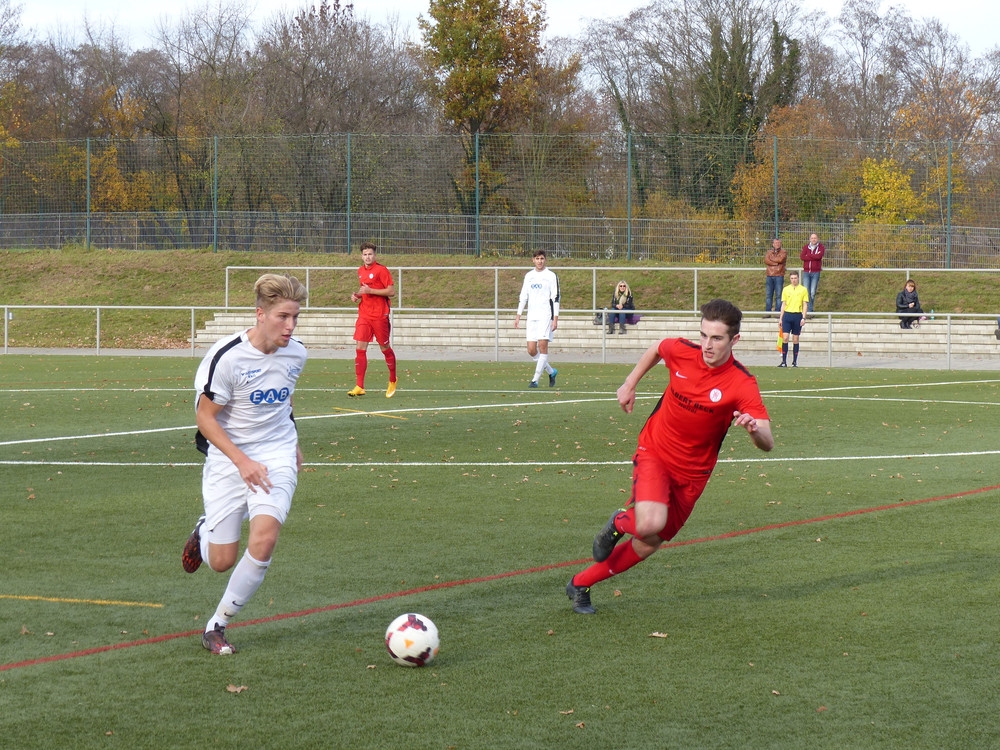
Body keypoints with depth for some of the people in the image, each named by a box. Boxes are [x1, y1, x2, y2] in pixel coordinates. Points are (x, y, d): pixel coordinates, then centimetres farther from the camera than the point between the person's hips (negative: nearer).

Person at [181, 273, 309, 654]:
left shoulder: (296, 354, -2)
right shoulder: (226, 356, -20)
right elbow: (205, 417, -14)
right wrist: (242, 461, -22)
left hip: (277, 456, 3)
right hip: (228, 459, -3)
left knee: (263, 540, -21)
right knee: (222, 562, 1)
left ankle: (217, 624, -3)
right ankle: (204, 533, 40)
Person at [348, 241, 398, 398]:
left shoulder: (381, 270, -9)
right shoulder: (361, 271, 12)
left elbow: (391, 291, -13)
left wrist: (370, 290, -19)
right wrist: (356, 295, 6)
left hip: (380, 316, -6)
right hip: (364, 314, 6)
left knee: (385, 348, 7)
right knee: (360, 348, -5)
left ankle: (393, 381, 29)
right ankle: (359, 387, -7)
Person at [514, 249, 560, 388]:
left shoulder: (551, 276, 0)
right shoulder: (528, 276, 14)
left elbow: (555, 298, -4)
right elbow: (523, 296, 18)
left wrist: (555, 318, -11)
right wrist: (518, 315, 11)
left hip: (545, 316, -5)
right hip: (531, 316, 5)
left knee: (543, 345, -13)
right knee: (531, 349, -1)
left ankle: (535, 379, -11)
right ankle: (551, 371, 20)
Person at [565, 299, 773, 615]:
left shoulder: (742, 385, -20)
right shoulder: (681, 351, -13)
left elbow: (767, 443, -28)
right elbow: (656, 349, 14)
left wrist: (754, 429, -49)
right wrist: (630, 383, 14)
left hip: (691, 474, 1)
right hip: (654, 452, -1)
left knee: (648, 545, 8)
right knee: (650, 525, -28)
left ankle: (580, 585, 28)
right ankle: (620, 522, 8)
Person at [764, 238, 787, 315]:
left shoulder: (783, 252, 7)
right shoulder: (769, 252, 15)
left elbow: (780, 259, -12)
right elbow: (766, 261, -3)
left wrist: (771, 259, 0)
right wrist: (776, 263, -11)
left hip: (779, 276, -3)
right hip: (769, 276, 3)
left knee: (778, 295, -4)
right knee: (768, 295, 2)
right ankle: (767, 312, 4)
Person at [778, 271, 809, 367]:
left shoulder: (803, 290, 4)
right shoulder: (785, 289, 9)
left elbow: (805, 305, 3)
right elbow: (783, 304, 12)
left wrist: (803, 318, -7)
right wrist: (780, 318, 8)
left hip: (797, 316, -1)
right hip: (787, 314, 1)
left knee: (795, 339, 3)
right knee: (785, 337, -8)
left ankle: (795, 362, 10)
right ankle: (784, 361, -5)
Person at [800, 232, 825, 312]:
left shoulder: (821, 248, 3)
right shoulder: (805, 247, 8)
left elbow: (819, 256, -16)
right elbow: (801, 257, -8)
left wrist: (808, 255, -7)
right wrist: (814, 257, -12)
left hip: (815, 273, -2)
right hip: (806, 272, 2)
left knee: (812, 292, -1)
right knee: (806, 291, -4)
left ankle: (810, 310, 7)